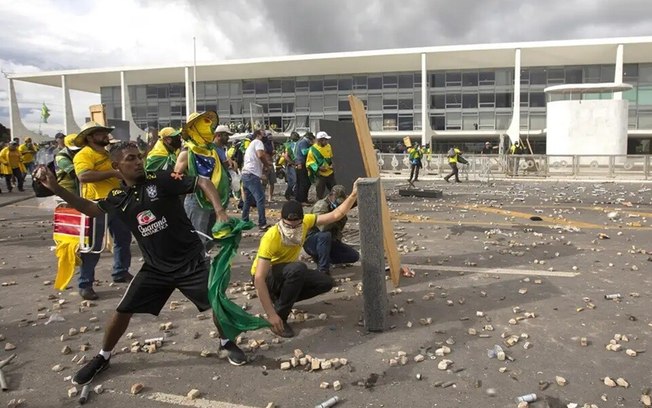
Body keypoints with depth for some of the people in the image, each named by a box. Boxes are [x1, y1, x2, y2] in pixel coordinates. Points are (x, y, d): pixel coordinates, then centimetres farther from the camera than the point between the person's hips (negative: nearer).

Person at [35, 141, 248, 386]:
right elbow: (91, 209, 18)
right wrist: (56, 188, 8)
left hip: (190, 260, -3)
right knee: (123, 311, 6)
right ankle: (103, 357, 31)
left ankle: (226, 342, 27)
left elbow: (203, 182, -14)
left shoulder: (161, 180, -13)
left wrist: (220, 212, -29)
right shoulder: (117, 198, 0)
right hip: (156, 267, 3)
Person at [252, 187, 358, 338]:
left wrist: (354, 195, -24)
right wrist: (271, 314, -38)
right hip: (266, 277, -6)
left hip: (290, 274, 7)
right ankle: (280, 316, -19)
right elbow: (259, 279, -36)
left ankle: (280, 298, 4)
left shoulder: (305, 222, -17)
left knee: (326, 282, -9)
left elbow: (336, 215, -11)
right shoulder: (271, 238, -34)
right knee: (298, 268, -36)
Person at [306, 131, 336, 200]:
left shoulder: (328, 146, 4)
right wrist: (318, 168, -25)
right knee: (320, 194, 4)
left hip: (330, 173, 5)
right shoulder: (313, 149, -16)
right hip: (320, 175, -5)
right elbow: (309, 163, -14)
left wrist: (331, 164, 5)